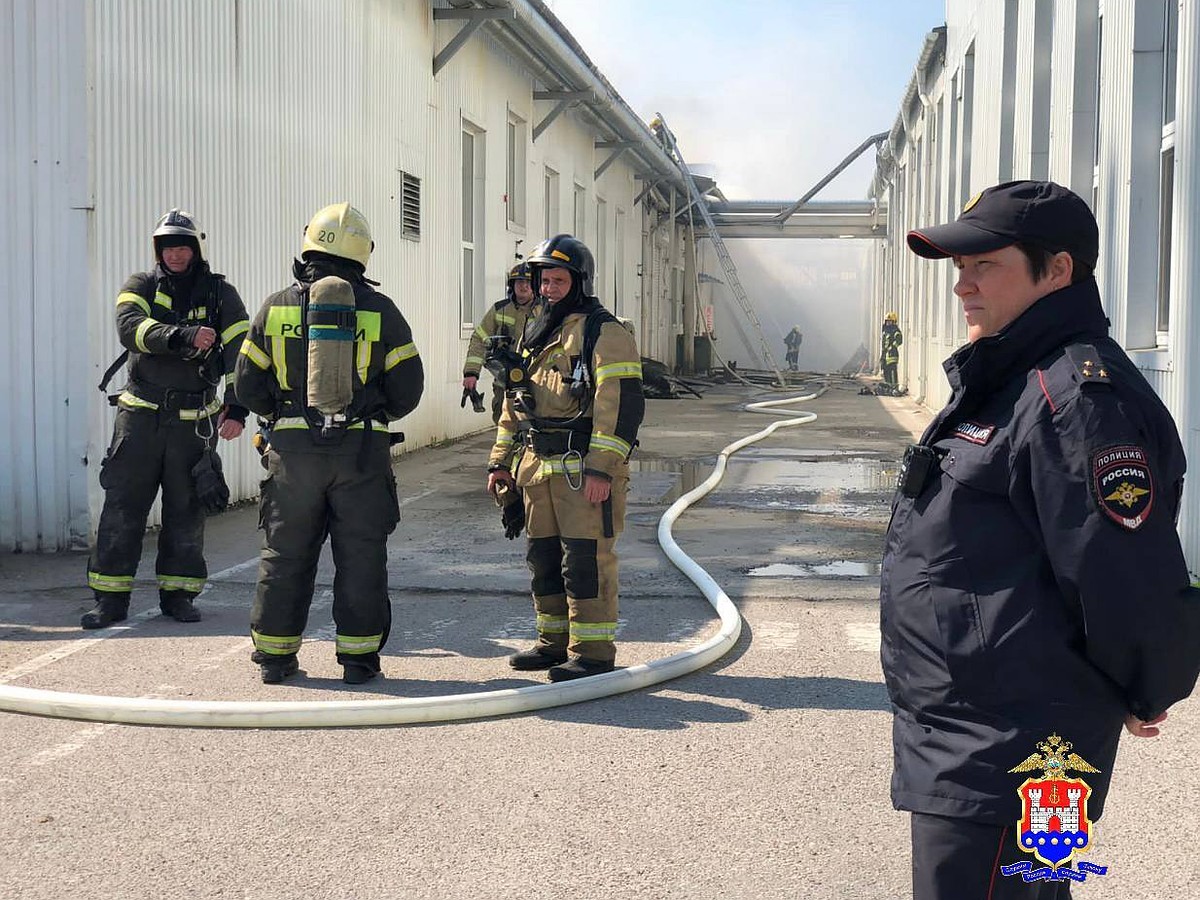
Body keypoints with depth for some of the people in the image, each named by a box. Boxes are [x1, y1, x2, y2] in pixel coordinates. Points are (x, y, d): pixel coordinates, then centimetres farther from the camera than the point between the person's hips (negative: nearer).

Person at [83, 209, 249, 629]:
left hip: (192, 421, 0)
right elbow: (130, 328, -17)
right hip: (140, 416, 0)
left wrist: (237, 408, -17)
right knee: (122, 507, 0)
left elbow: (241, 352, -5)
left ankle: (178, 593, 18)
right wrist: (184, 336, -31)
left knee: (186, 511, 6)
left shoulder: (219, 293, 4)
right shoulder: (141, 286, 4)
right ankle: (110, 598, 6)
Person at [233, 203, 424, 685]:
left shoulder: (277, 307, 2)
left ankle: (275, 654, 16)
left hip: (294, 447, 1)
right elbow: (407, 386, 1)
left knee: (285, 554, 10)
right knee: (361, 555, 6)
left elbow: (248, 384, 5)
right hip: (363, 450, -1)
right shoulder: (380, 309, 0)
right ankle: (358, 657, 9)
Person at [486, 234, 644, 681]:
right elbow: (513, 402, 25)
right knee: (544, 557, 13)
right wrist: (501, 460, 19)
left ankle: (593, 651, 0)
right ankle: (555, 641, 24)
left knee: (586, 558, -7)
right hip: (538, 467, 8)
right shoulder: (533, 335, 18)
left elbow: (621, 404, -15)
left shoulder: (604, 333, -7)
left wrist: (601, 468, -21)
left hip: (585, 469, -8)